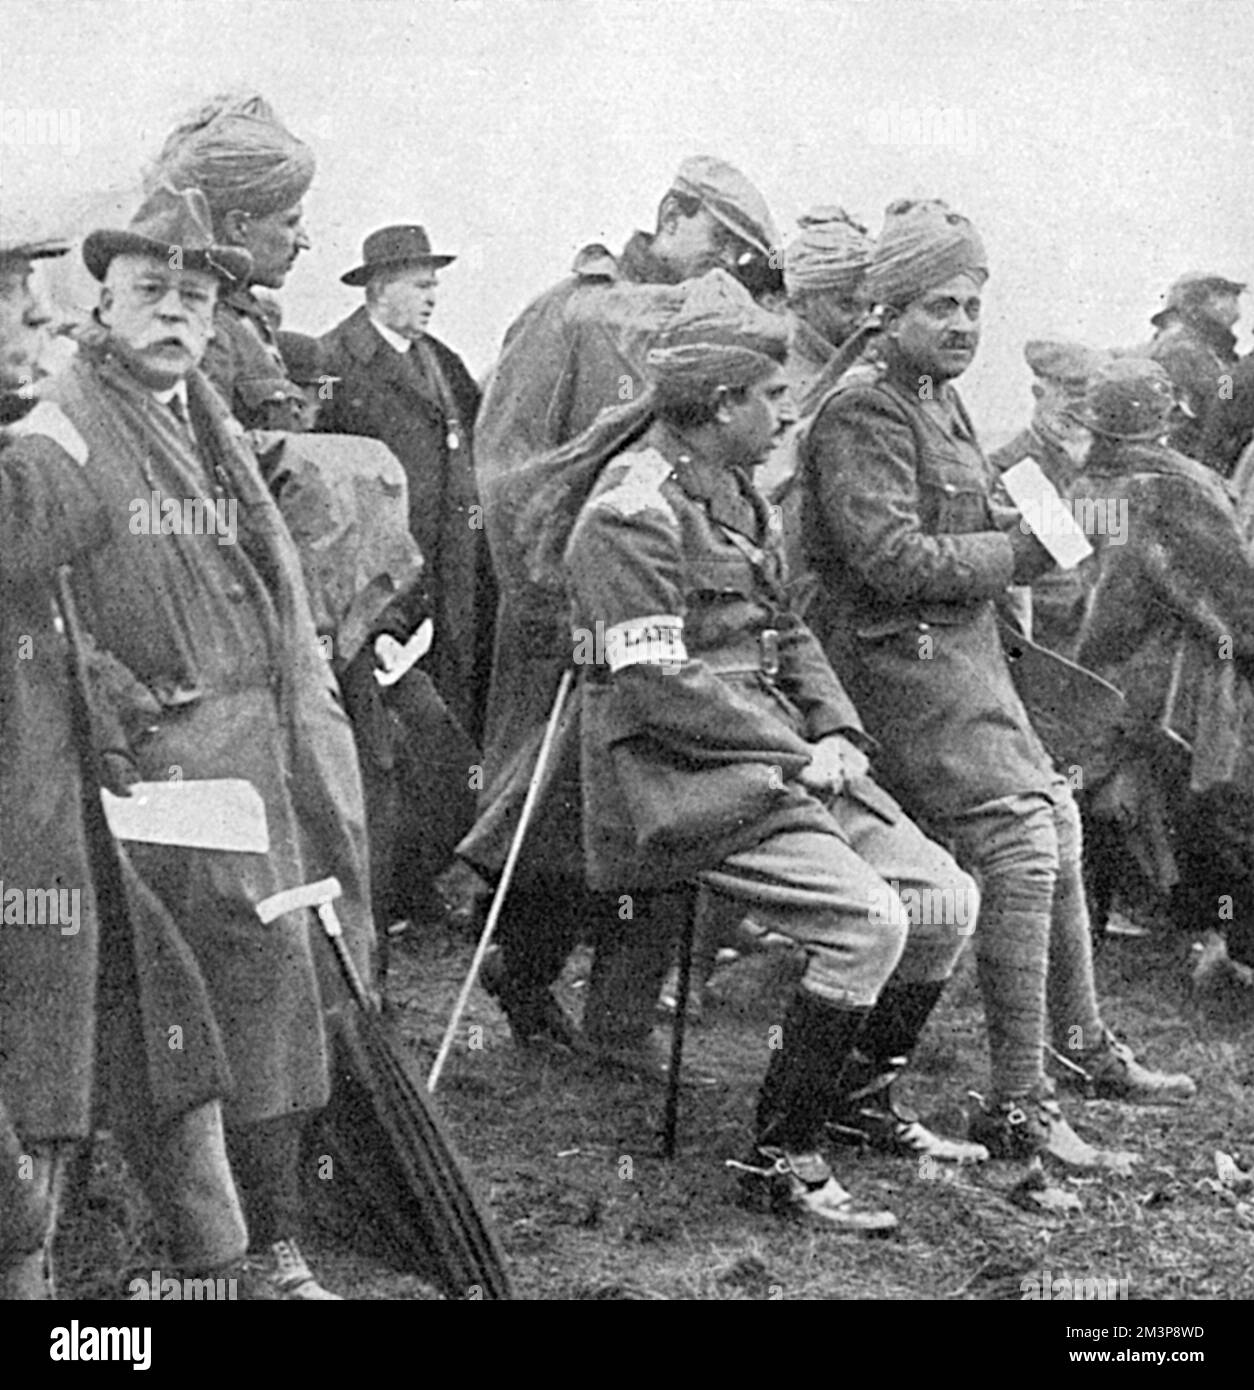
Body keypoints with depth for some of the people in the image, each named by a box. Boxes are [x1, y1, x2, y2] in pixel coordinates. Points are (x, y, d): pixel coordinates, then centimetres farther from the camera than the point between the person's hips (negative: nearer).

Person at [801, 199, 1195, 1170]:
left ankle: (1083, 1042, 32)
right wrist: (1021, 553, -18)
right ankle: (1021, 1106, -14)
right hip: (904, 660, -10)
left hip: (966, 653, 10)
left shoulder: (945, 406, 16)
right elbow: (892, 560, -23)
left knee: (1056, 821, 16)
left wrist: (1031, 524, 7)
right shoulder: (864, 416, -15)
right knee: (1018, 844, -17)